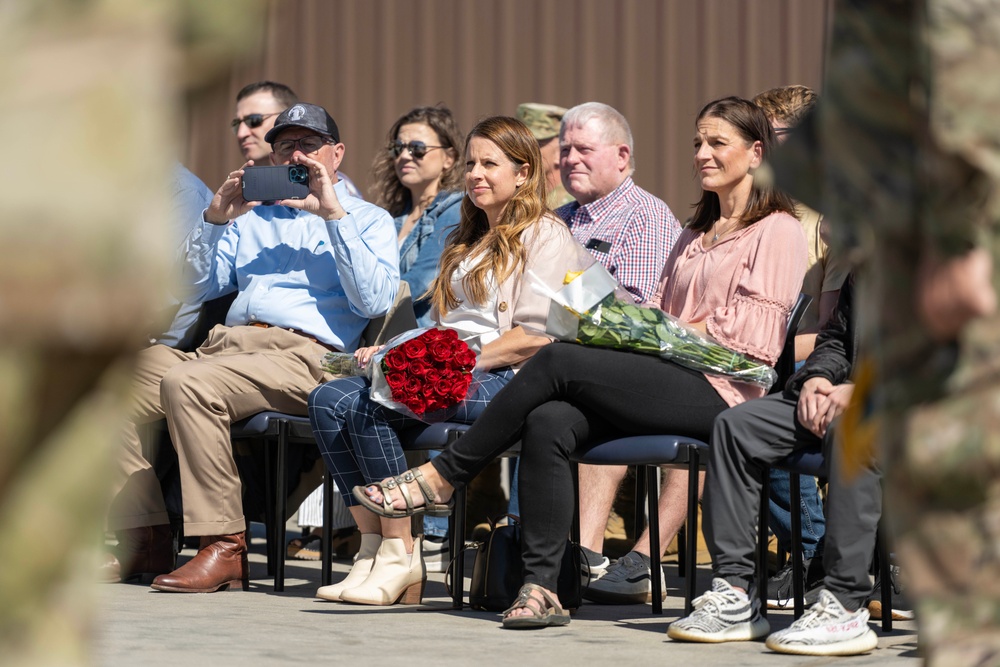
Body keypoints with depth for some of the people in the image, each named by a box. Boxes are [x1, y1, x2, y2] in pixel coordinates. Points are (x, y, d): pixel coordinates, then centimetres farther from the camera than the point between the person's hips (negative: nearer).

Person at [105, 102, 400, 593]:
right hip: (223, 344, 6)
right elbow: (195, 288, 21)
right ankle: (145, 539, -12)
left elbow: (375, 301, -4)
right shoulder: (252, 217, 30)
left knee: (186, 382, -34)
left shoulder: (367, 220, 16)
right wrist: (216, 218, 9)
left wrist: (334, 216, -5)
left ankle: (225, 546, -31)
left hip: (301, 354, -6)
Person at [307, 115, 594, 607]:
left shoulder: (545, 235, 2)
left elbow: (536, 337, -9)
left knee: (373, 401, -30)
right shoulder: (468, 242, 29)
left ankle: (401, 556, -27)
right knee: (329, 399, -17)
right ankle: (373, 547, -23)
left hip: (503, 380, -8)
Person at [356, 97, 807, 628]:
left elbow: (752, 337, -7)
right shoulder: (694, 236, 31)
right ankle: (540, 586, -29)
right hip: (668, 386, 7)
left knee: (559, 360, -23)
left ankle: (443, 476, -13)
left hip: (719, 388, -7)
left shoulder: (778, 231, 5)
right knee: (548, 421, -24)